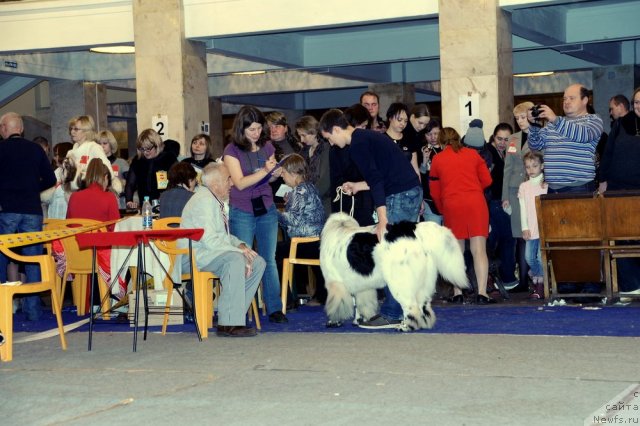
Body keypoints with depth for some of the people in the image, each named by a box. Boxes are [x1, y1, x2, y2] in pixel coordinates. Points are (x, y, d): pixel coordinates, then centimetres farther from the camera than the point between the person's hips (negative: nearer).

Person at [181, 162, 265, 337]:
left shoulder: (218, 200, 18)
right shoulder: (203, 200, -15)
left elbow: (224, 235, 26)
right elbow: (210, 240, -24)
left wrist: (240, 245, 6)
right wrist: (239, 250, -20)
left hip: (214, 252, 11)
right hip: (197, 255, -11)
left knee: (258, 262, 0)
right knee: (235, 260, -34)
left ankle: (234, 316, -2)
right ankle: (228, 324, -34)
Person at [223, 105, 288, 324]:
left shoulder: (267, 147, 8)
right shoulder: (232, 151, -6)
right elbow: (240, 183, -13)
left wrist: (276, 173, -3)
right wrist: (265, 171, -21)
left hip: (267, 209, 4)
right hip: (242, 213, -4)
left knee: (269, 260, 6)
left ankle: (275, 309, 9)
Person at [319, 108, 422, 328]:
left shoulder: (358, 144, -10)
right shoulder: (367, 136, 20)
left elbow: (375, 180, -18)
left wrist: (383, 220, -21)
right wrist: (357, 186, 33)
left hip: (400, 196, -10)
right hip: (412, 191, 10)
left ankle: (391, 314, -7)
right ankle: (405, 308, 16)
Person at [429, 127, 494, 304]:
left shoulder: (437, 159, 10)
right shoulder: (473, 154, 12)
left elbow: (435, 191, 12)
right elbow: (487, 180, 9)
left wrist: (443, 210, 27)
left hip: (452, 205, 0)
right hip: (476, 203, 0)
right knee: (479, 249, -3)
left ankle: (457, 294, 6)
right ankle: (482, 293, -11)